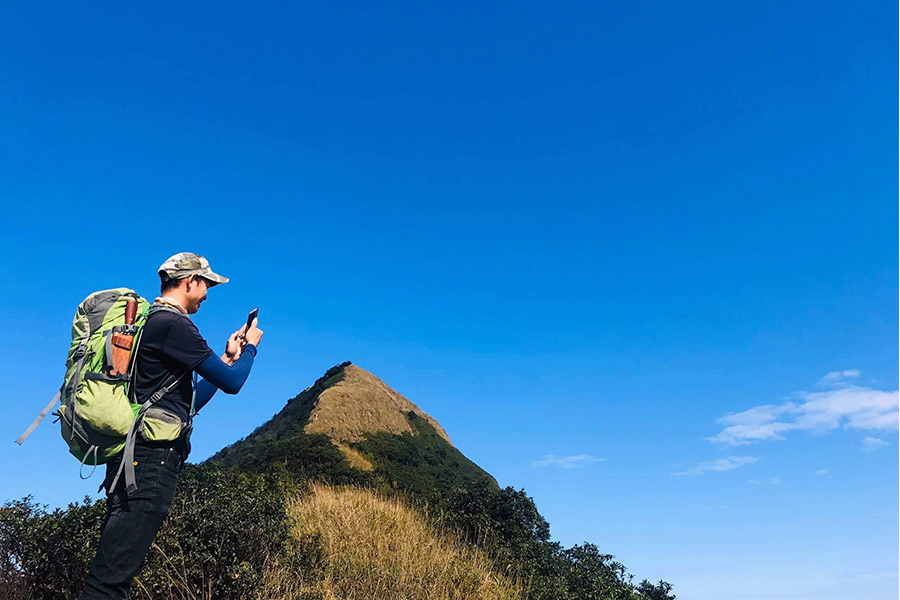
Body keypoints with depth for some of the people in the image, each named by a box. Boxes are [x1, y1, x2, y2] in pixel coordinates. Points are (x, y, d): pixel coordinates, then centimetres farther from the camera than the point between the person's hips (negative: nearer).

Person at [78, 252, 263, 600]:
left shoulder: (149, 322, 22)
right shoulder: (173, 324, -10)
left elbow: (189, 402, 26)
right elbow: (232, 383, -10)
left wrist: (228, 358, 26)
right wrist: (250, 347, 9)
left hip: (136, 458, 11)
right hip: (152, 461, -11)